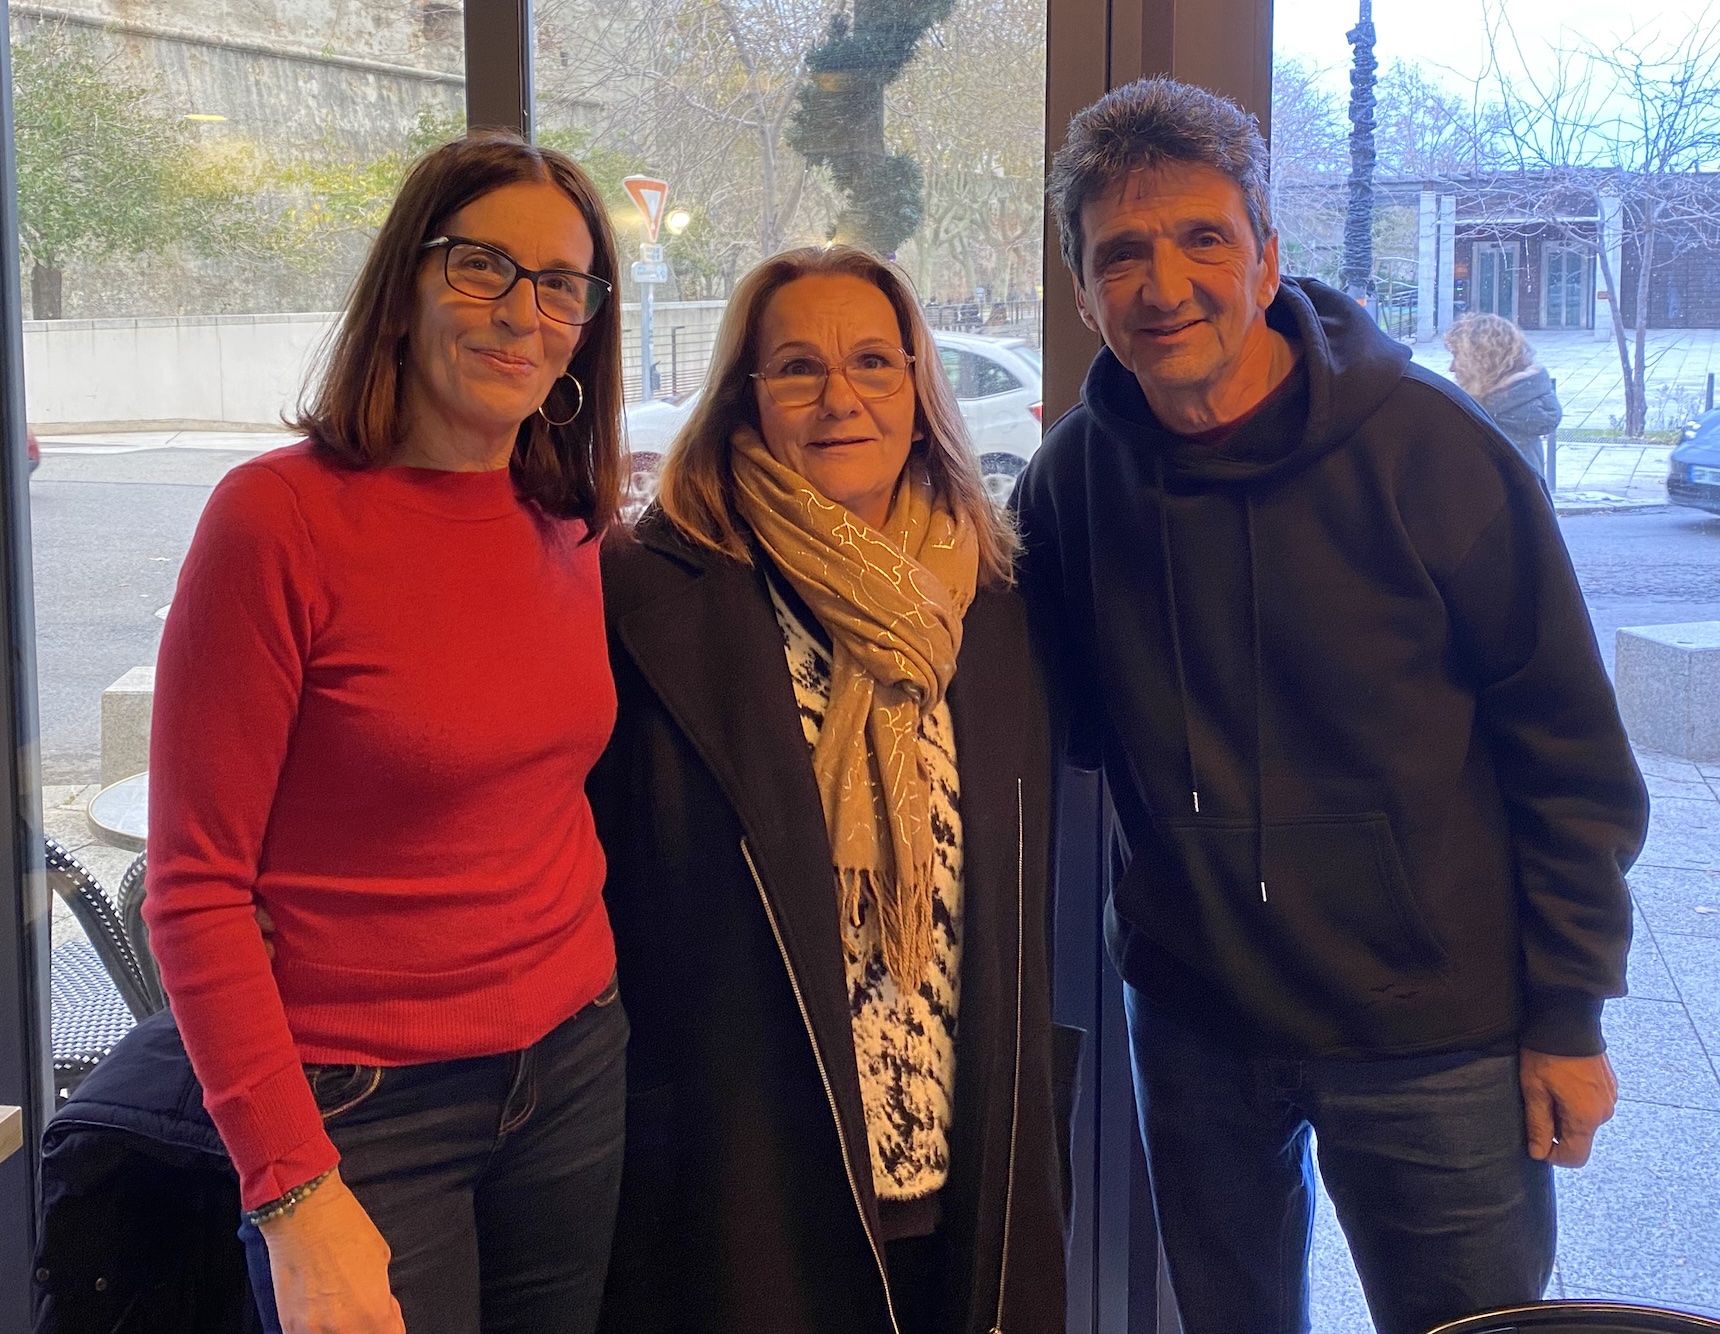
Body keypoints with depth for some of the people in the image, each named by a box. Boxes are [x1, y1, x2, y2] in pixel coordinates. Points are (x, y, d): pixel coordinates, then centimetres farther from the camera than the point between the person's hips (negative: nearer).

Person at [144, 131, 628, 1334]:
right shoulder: (282, 516, -15)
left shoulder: (567, 526, 3)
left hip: (574, 1070, 6)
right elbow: (196, 887, -14)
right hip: (362, 1104, -5)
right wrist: (293, 1190, -18)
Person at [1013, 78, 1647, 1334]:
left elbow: (1571, 751, -9)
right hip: (1193, 1025, 4)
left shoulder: (1425, 444, -14)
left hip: (1431, 1033, -3)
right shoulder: (1076, 472, -3)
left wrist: (1569, 1016, -9)